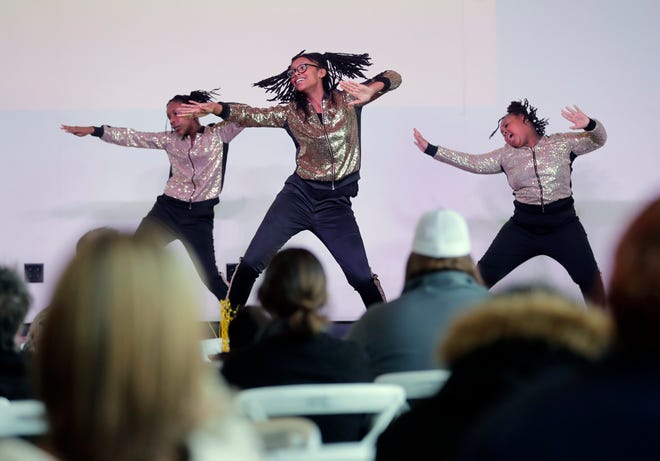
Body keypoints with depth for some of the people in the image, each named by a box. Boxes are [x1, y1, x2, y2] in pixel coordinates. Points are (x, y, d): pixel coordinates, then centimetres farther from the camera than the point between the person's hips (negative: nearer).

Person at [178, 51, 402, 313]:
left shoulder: (347, 100, 2)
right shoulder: (291, 113, 5)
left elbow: (393, 78, -1)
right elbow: (251, 115, -7)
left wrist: (371, 90, -24)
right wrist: (215, 108, -25)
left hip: (336, 203, -2)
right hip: (298, 195, 2)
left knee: (361, 276, -4)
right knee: (252, 262, -6)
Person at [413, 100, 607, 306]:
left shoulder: (562, 143, -1)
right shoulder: (506, 155, 5)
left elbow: (598, 140, -3)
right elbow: (473, 163, 0)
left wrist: (589, 124, -28)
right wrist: (431, 150, -7)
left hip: (563, 225, -2)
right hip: (523, 228, 2)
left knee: (589, 277, -2)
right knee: (484, 274, 0)